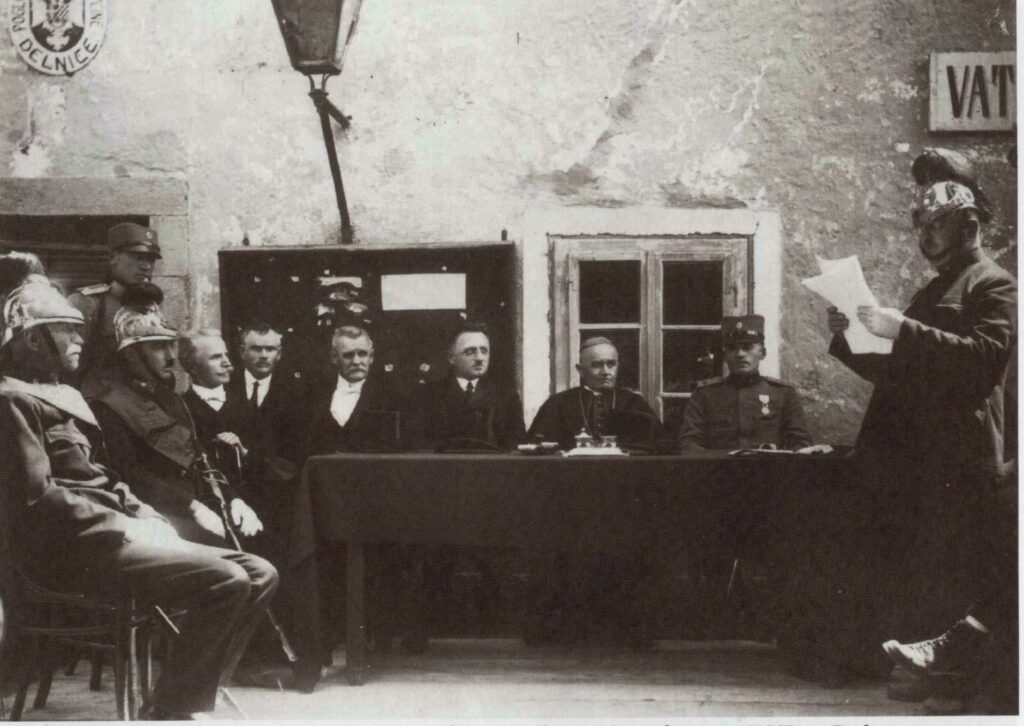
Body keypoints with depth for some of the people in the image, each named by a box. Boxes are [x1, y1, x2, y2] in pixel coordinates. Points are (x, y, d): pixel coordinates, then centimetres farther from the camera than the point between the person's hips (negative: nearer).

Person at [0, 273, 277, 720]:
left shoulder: (64, 397, 26)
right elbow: (36, 496, -15)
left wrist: (149, 518, 6)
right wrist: (128, 527, -16)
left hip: (112, 535, 10)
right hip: (73, 549, -10)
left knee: (259, 575, -2)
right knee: (226, 581, -26)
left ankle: (190, 696, -2)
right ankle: (168, 713, -17)